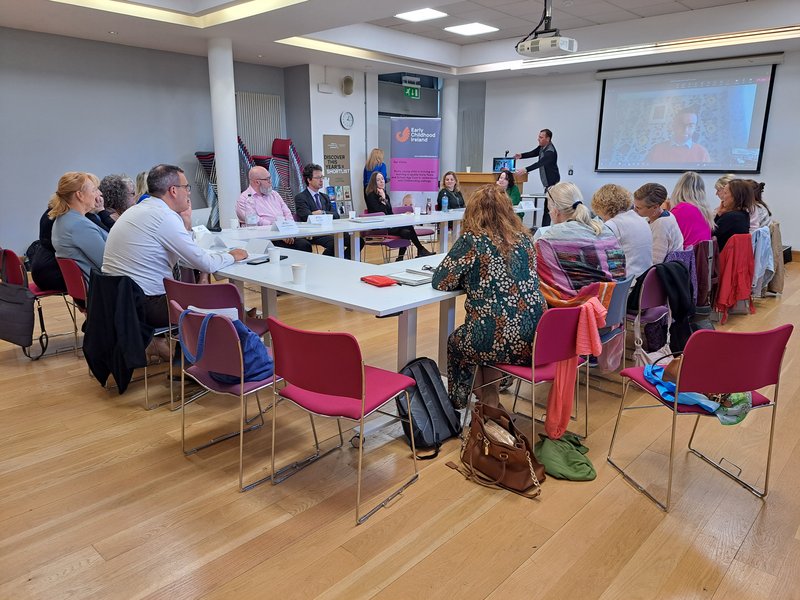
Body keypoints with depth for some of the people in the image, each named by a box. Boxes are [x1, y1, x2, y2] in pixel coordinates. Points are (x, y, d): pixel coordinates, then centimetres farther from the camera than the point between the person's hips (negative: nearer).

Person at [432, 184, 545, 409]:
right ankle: (490, 397, 36)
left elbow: (440, 281, -3)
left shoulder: (472, 241, -9)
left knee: (455, 343, 25)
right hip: (537, 338, 6)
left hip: (502, 341, -5)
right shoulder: (524, 237, 8)